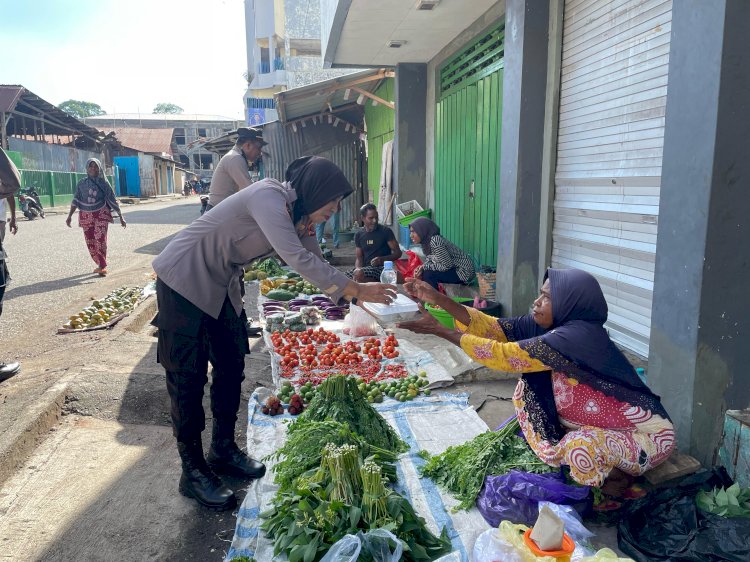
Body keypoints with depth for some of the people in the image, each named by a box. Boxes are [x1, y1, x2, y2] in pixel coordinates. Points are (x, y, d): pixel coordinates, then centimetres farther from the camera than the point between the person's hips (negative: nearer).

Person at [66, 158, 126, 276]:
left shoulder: (104, 183, 0)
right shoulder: (82, 183, 6)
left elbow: (113, 201, 2)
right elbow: (76, 200, 6)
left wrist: (121, 217, 2)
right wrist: (70, 216, -1)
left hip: (101, 215, -3)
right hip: (86, 216, 3)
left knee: (100, 239, -20)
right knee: (90, 243, 5)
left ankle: (102, 266, -17)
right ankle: (100, 264, 20)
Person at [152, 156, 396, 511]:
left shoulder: (298, 215, 2)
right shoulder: (269, 197, -27)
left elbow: (316, 264, 8)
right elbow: (296, 258, -36)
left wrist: (357, 295, -3)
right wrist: (355, 290, -32)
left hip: (220, 287, 9)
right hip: (183, 282, -9)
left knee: (231, 366, 13)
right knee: (189, 378, -2)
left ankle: (223, 449, 30)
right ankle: (192, 471, 12)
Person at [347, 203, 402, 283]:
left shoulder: (386, 231, -2)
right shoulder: (359, 235, 12)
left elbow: (398, 252, -2)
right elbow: (359, 257, 14)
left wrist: (382, 259, -21)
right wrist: (358, 268, -10)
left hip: (382, 268, -6)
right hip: (365, 268, 6)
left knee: (359, 274, -34)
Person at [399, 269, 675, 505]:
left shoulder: (576, 337, -32)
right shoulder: (552, 325, -8)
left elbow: (504, 356, -32)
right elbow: (495, 328, -12)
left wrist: (439, 330, -29)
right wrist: (439, 299, -18)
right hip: (597, 423, 8)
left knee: (581, 446, -35)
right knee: (526, 391, 0)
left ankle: (618, 475, -2)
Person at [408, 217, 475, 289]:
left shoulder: (435, 242, -26)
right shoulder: (426, 240, 1)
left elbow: (447, 265, -24)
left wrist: (425, 266, -19)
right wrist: (421, 268, -10)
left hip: (464, 272, -9)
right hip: (455, 268, 9)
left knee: (428, 275, -19)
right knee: (424, 272, 6)